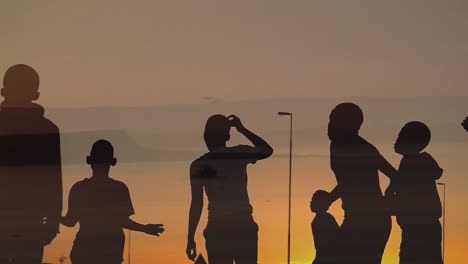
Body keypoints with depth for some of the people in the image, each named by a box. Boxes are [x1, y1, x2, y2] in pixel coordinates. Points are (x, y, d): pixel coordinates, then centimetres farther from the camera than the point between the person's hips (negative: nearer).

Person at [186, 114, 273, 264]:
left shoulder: (199, 165, 0)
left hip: (217, 229, 0)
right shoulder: (240, 154, 3)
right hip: (244, 227, 0)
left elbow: (196, 203, -3)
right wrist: (242, 129, 25)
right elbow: (267, 150, 23)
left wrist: (191, 238, 0)